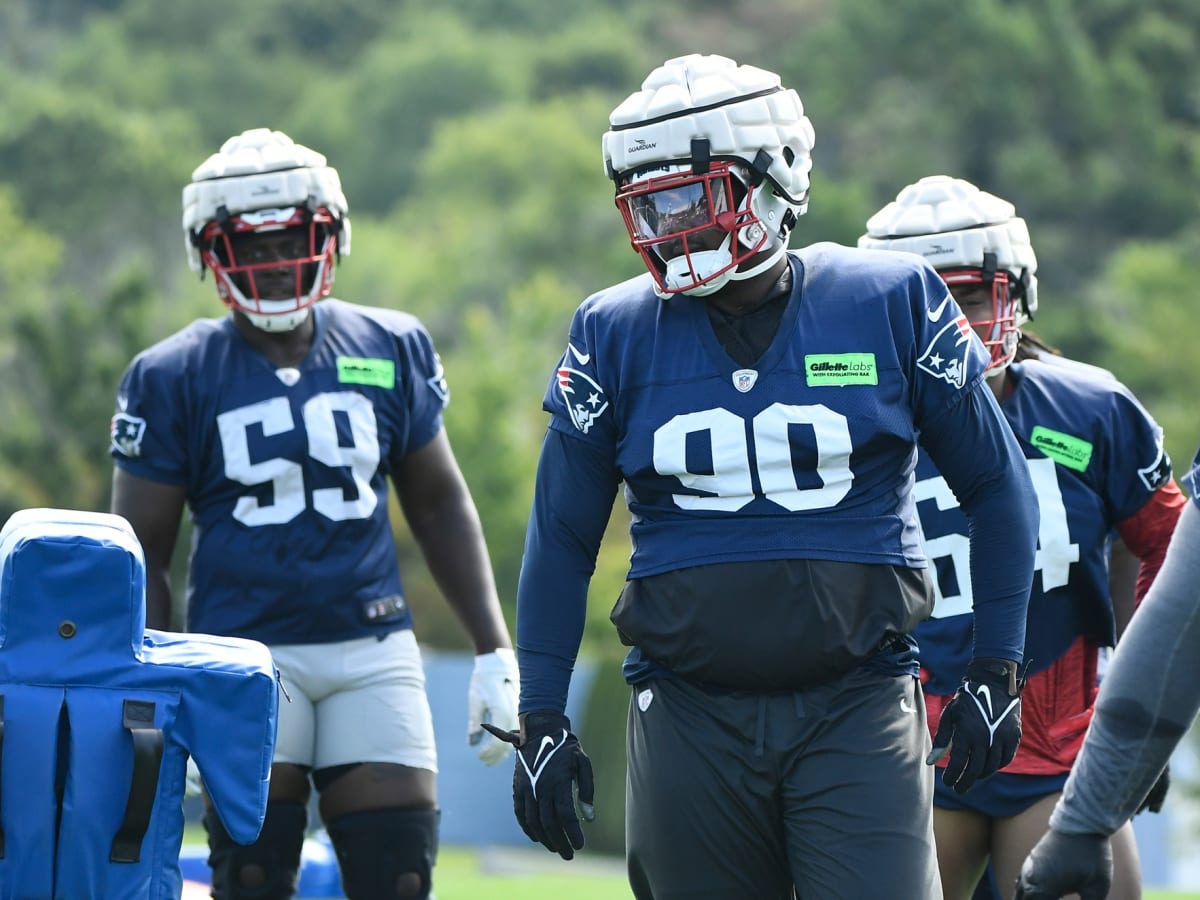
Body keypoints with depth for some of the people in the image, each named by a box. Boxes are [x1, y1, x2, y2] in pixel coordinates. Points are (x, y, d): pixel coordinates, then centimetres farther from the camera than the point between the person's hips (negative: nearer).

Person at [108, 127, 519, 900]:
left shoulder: (391, 351, 8)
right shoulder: (174, 378, 1)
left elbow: (440, 504, 17)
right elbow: (142, 553, 4)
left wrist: (495, 650, 11)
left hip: (373, 647, 2)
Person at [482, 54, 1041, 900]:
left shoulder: (891, 303, -1)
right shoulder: (617, 335, 2)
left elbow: (997, 487, 9)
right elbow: (561, 538, 10)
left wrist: (998, 668, 6)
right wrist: (541, 717, 6)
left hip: (857, 706, -2)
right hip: (691, 721, 2)